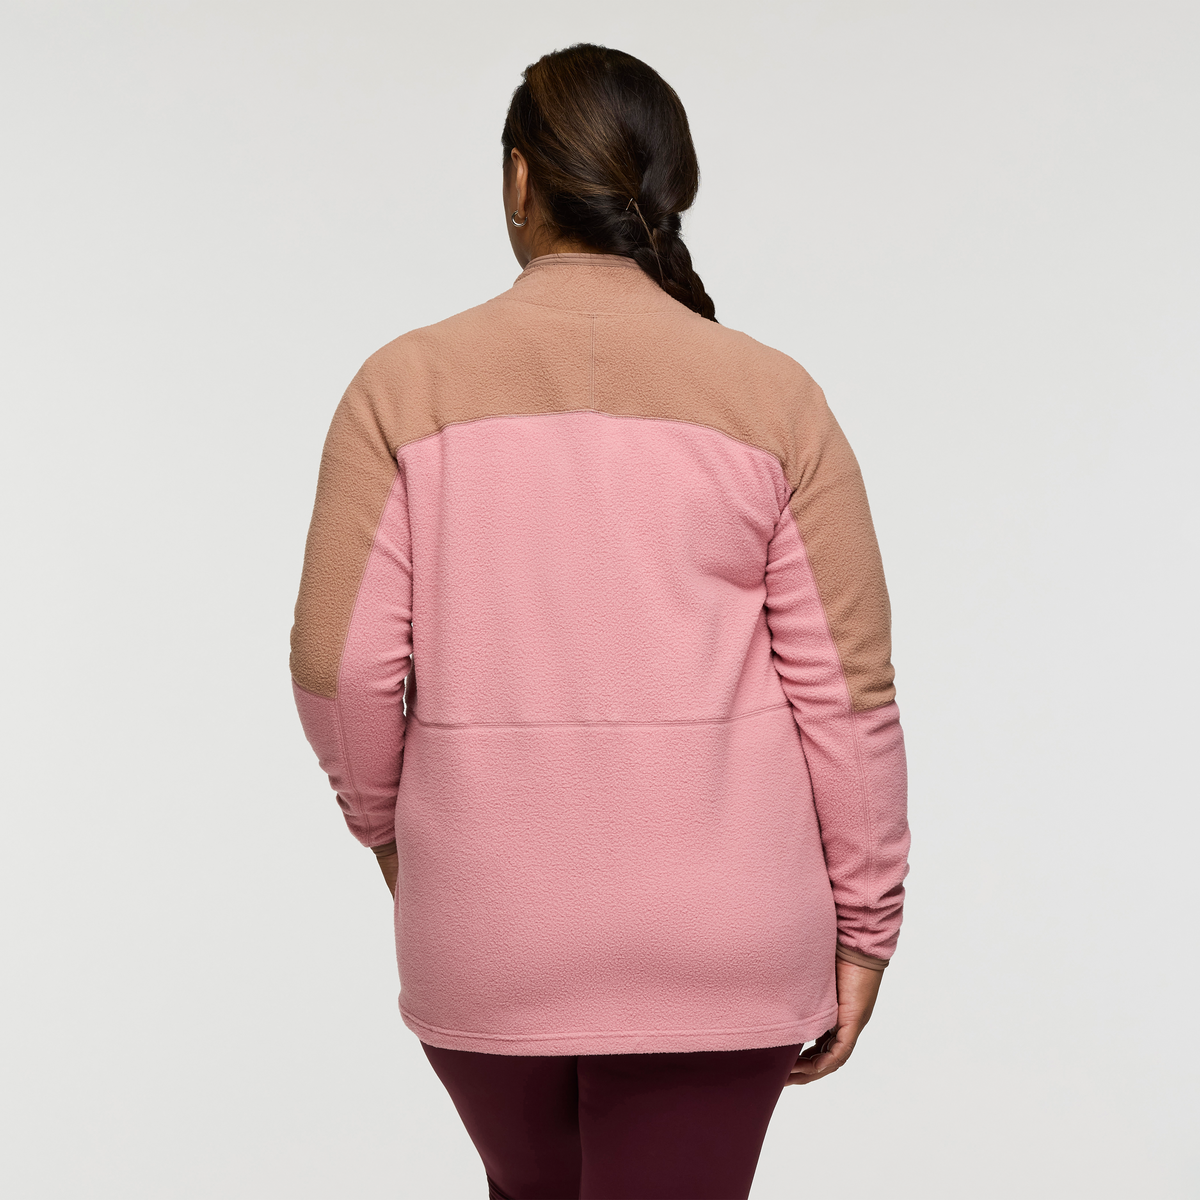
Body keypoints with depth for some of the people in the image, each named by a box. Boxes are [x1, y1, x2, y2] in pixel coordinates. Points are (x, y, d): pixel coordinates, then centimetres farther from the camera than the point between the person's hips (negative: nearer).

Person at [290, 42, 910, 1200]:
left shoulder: (406, 387, -6)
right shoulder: (772, 399, -6)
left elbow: (343, 666, -7)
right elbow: (846, 686, -6)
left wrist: (383, 821, 12)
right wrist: (863, 920, 5)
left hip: (486, 929, 2)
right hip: (714, 940, -1)